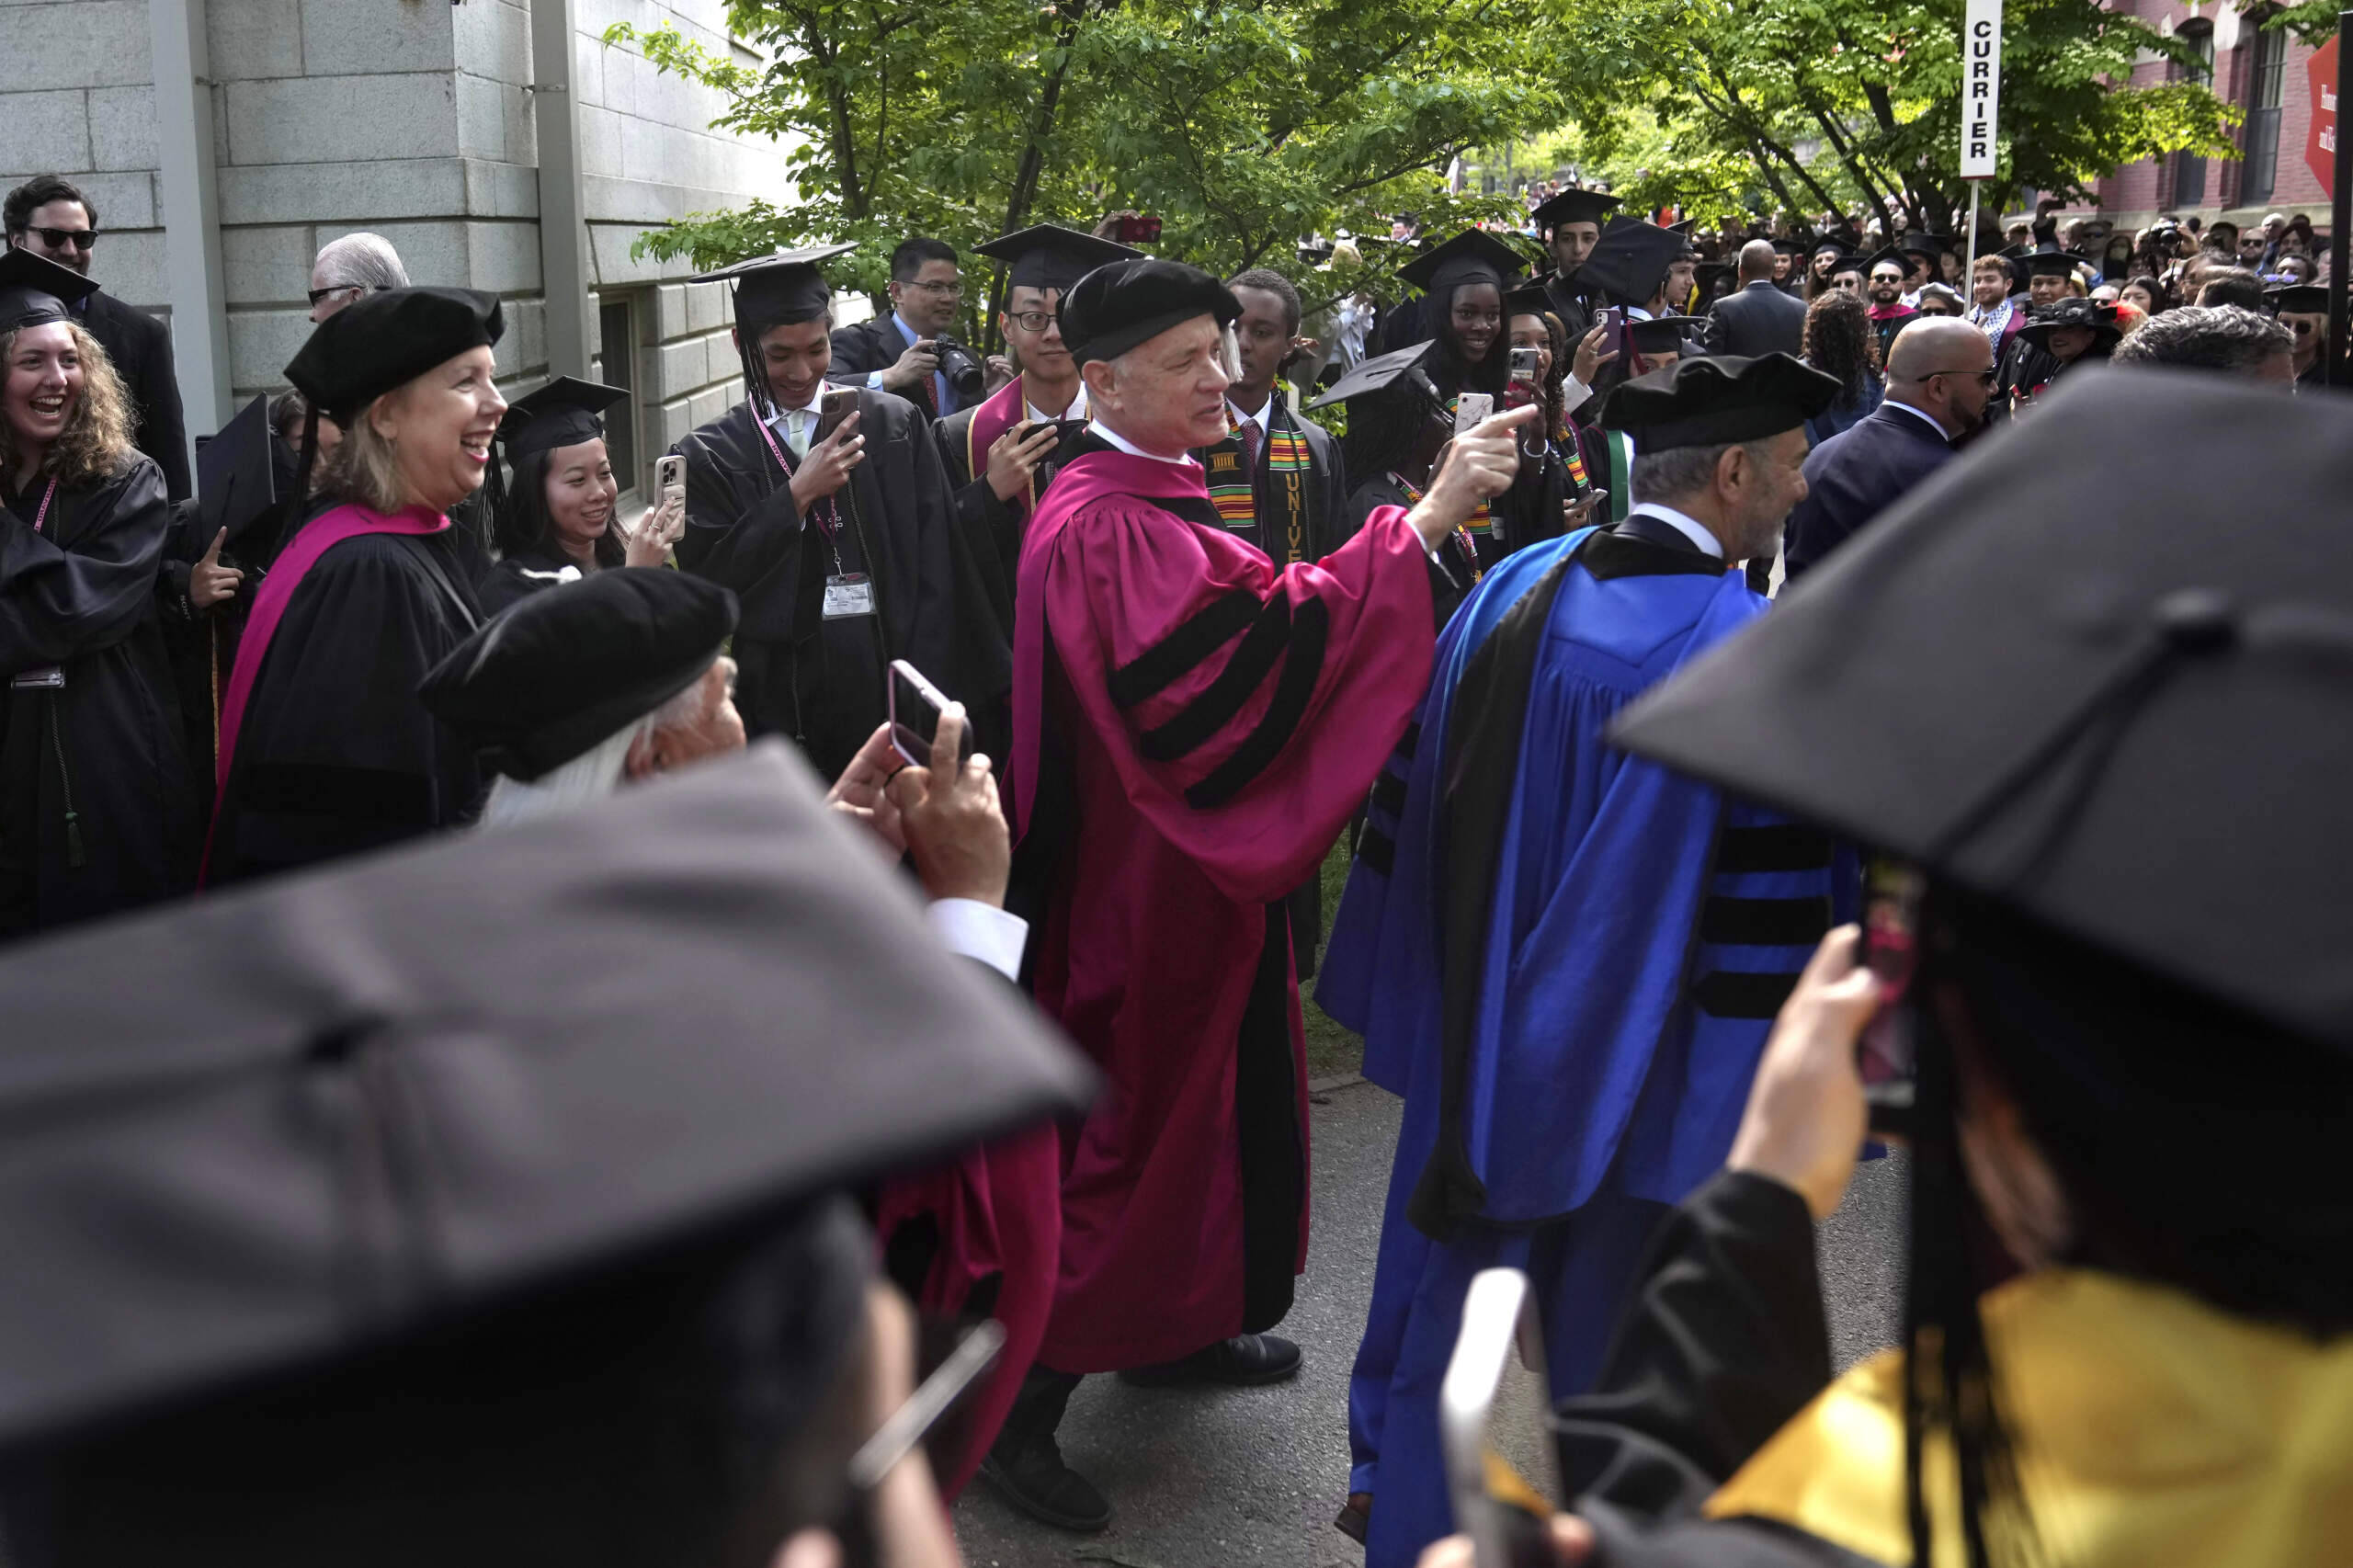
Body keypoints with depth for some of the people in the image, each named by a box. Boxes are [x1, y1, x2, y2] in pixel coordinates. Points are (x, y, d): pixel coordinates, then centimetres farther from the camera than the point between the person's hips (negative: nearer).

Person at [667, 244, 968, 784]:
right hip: (781, 713, 0)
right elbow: (705, 586, -6)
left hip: (894, 696, 1)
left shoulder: (895, 426, 3)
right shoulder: (709, 457, 3)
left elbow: (935, 575, 1)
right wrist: (796, 495, -13)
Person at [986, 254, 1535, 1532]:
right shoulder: (1100, 526, -23)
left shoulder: (1155, 499, 10)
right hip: (1134, 886, -10)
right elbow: (1248, 648, -38)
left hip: (1192, 868, 10)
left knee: (1198, 1089, 20)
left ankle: (1168, 1325, 38)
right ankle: (1020, 1402, 10)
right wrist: (1425, 521, -38)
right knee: (1125, 1117, -2)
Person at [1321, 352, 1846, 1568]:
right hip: (1634, 1071, -6)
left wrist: (1441, 998, 17)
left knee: (1456, 1281, 23)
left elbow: (1414, 801, 6)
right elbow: (1767, 908, -23)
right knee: (1612, 1336, 14)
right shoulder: (1749, 651, -22)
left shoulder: (1513, 589, -2)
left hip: (1477, 1044, 6)